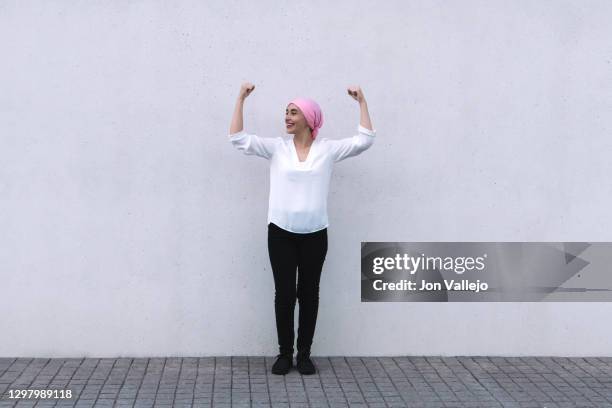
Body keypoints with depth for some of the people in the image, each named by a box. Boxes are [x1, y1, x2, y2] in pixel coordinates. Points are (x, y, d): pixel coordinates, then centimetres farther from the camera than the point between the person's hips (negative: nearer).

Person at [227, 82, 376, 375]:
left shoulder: (328, 149, 2)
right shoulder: (276, 147, 4)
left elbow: (364, 140, -4)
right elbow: (238, 139, -2)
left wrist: (362, 102, -5)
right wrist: (241, 99, -4)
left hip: (314, 235, 0)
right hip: (281, 233, 0)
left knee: (309, 293, 7)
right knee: (284, 294, 2)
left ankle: (304, 354, 19)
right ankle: (285, 354, 16)